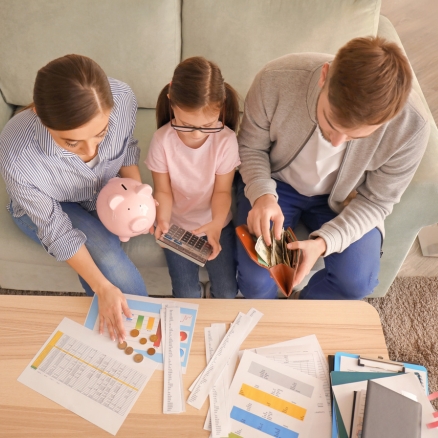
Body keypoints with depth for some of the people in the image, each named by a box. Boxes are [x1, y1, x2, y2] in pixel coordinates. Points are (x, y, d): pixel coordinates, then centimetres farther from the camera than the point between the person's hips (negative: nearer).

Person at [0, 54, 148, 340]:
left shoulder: (122, 98, -32)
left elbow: (127, 146, -7)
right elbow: (56, 229, -23)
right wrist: (103, 287, -26)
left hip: (107, 189, 3)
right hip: (48, 206, -3)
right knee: (112, 266, -22)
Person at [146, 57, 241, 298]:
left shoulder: (226, 140, -21)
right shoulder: (162, 140, -21)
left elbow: (222, 191, -12)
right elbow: (163, 190, -11)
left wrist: (216, 225, -31)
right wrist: (163, 221, -31)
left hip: (216, 224, 0)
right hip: (177, 226, 0)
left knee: (226, 292, -1)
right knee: (186, 295, -4)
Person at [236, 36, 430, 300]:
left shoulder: (411, 126, -29)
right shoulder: (276, 80, -31)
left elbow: (376, 200, -14)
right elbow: (251, 146, -12)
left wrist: (324, 242, -29)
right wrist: (262, 194, -32)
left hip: (343, 199, 1)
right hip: (277, 182, 0)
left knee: (357, 282, -17)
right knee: (255, 281, -16)